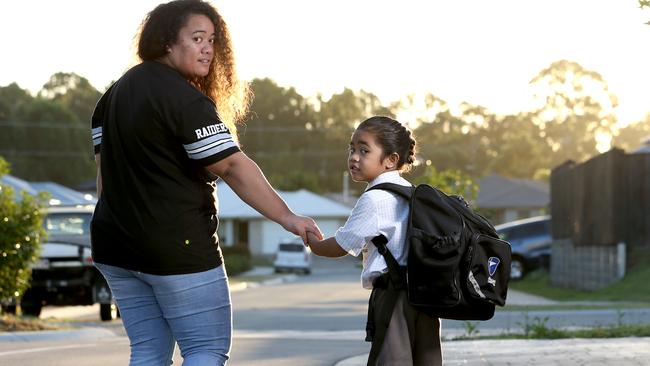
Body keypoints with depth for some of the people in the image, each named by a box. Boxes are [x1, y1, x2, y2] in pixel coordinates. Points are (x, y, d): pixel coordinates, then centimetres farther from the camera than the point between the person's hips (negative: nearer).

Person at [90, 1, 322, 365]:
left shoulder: (115, 93, 12)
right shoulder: (184, 99, -15)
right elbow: (233, 167, -20)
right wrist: (286, 216, -20)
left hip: (118, 245, 9)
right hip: (177, 247, -9)